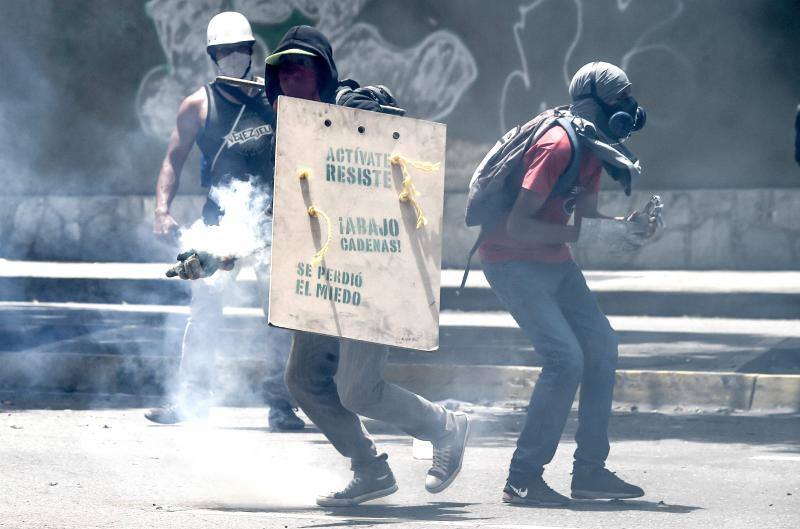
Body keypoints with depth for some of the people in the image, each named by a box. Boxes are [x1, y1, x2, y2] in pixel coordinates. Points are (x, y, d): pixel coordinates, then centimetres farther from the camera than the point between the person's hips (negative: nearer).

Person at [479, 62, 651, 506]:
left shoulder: (593, 148, 5)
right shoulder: (558, 148, -25)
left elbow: (584, 215, 16)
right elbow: (518, 224, -28)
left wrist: (626, 225, -2)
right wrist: (577, 235, -29)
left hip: (554, 263, 10)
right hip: (512, 261, -10)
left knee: (600, 344, 7)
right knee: (565, 359, -18)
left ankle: (590, 470, 13)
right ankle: (522, 478, -11)